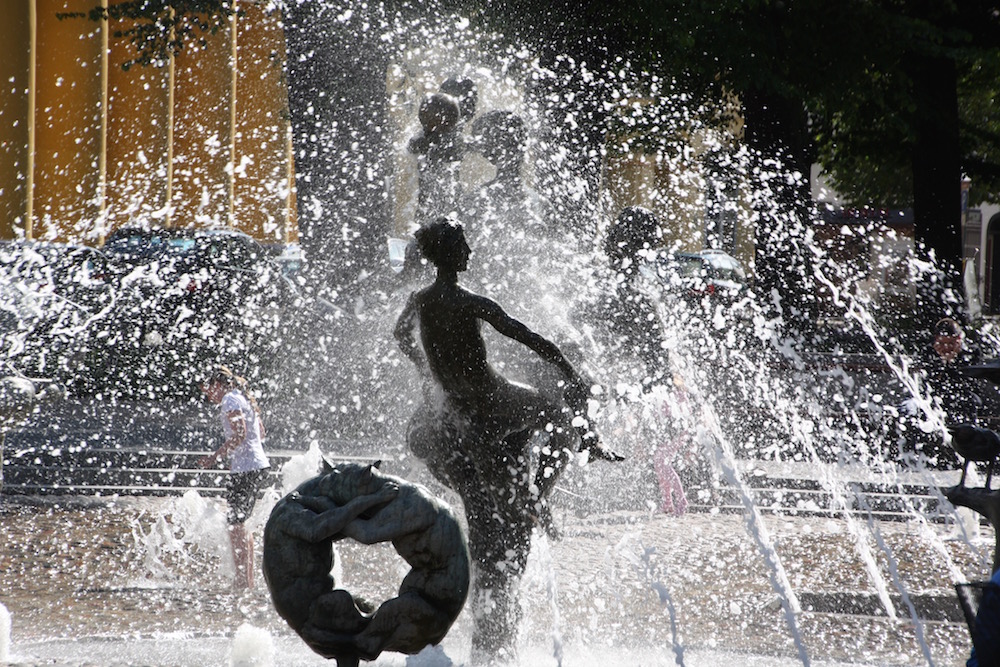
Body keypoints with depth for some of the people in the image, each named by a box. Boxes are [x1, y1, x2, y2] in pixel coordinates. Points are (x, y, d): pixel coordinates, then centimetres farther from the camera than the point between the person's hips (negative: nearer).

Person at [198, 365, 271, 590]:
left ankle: (243, 581, -11)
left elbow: (239, 435, -20)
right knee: (240, 523, 16)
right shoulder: (243, 399, 20)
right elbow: (260, 433, 23)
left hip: (245, 469, -10)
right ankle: (248, 580, 19)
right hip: (258, 465, 10)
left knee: (235, 523, -8)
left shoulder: (230, 400, -8)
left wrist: (215, 457, -15)